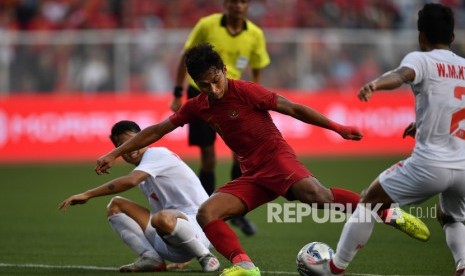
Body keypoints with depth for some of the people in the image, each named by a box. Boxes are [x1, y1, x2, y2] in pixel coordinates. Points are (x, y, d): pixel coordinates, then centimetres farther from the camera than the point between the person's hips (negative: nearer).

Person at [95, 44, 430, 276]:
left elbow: (293, 108, -7)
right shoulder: (198, 107, 5)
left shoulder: (245, 92, -11)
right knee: (206, 214, -14)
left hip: (277, 158, -6)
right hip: (252, 176, 6)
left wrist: (337, 127, -7)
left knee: (313, 193, -35)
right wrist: (116, 153, 14)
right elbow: (158, 130, 14)